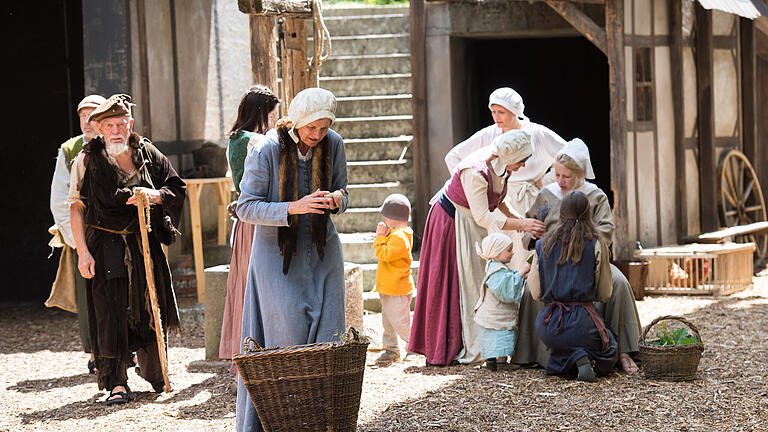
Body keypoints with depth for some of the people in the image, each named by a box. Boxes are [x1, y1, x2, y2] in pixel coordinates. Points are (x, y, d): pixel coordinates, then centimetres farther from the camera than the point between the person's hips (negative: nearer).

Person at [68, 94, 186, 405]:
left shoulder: (148, 154, 4)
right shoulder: (88, 160, -3)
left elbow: (178, 190, 9)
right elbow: (75, 206, -4)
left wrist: (155, 195, -14)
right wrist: (83, 251, -11)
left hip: (145, 244, 3)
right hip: (105, 247, -3)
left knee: (150, 308, 8)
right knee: (110, 314, -7)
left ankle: (154, 372, 28)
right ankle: (116, 383, -1)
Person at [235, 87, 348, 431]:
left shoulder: (333, 145, -4)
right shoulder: (265, 151, -17)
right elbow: (246, 208, -14)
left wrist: (337, 199, -17)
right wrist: (293, 207, -28)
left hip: (322, 251, 4)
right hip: (278, 252, -4)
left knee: (326, 336, 1)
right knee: (288, 338, -9)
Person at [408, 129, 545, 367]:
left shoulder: (499, 164, -6)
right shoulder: (475, 171, -33)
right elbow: (483, 216, -33)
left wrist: (517, 219, -2)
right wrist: (522, 225, -34)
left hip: (472, 227, 8)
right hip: (453, 221, -8)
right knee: (458, 283, -4)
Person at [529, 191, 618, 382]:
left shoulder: (544, 245, 3)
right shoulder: (596, 246, -3)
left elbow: (536, 294, 7)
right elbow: (604, 295, 4)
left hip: (549, 326, 2)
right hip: (582, 320, -2)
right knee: (608, 352, 25)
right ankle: (586, 357, -11)